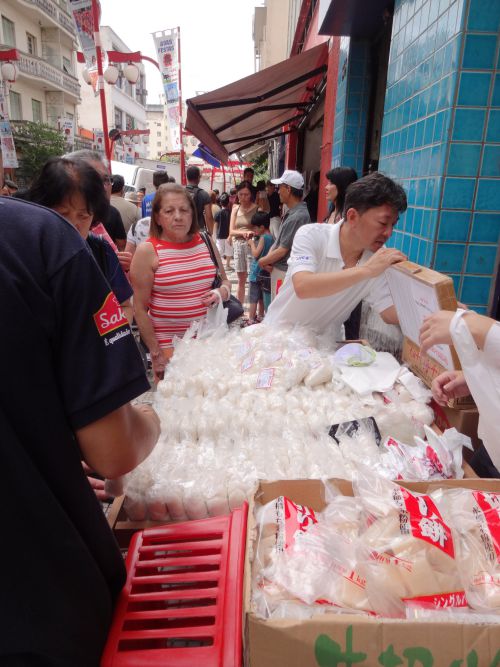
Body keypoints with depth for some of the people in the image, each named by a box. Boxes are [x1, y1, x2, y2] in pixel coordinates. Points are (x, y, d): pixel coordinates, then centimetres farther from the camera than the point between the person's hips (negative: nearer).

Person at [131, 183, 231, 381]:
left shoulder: (205, 242, 4)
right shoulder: (147, 251, -8)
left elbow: (224, 281, 18)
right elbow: (140, 309, -6)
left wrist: (221, 292, -5)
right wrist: (156, 353, -7)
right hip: (169, 347, -3)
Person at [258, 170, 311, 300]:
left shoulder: (297, 217, -22)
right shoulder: (292, 212, 10)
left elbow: (282, 250, -20)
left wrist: (262, 261, -5)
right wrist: (268, 259, -3)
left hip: (285, 272, -10)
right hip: (280, 269, 10)